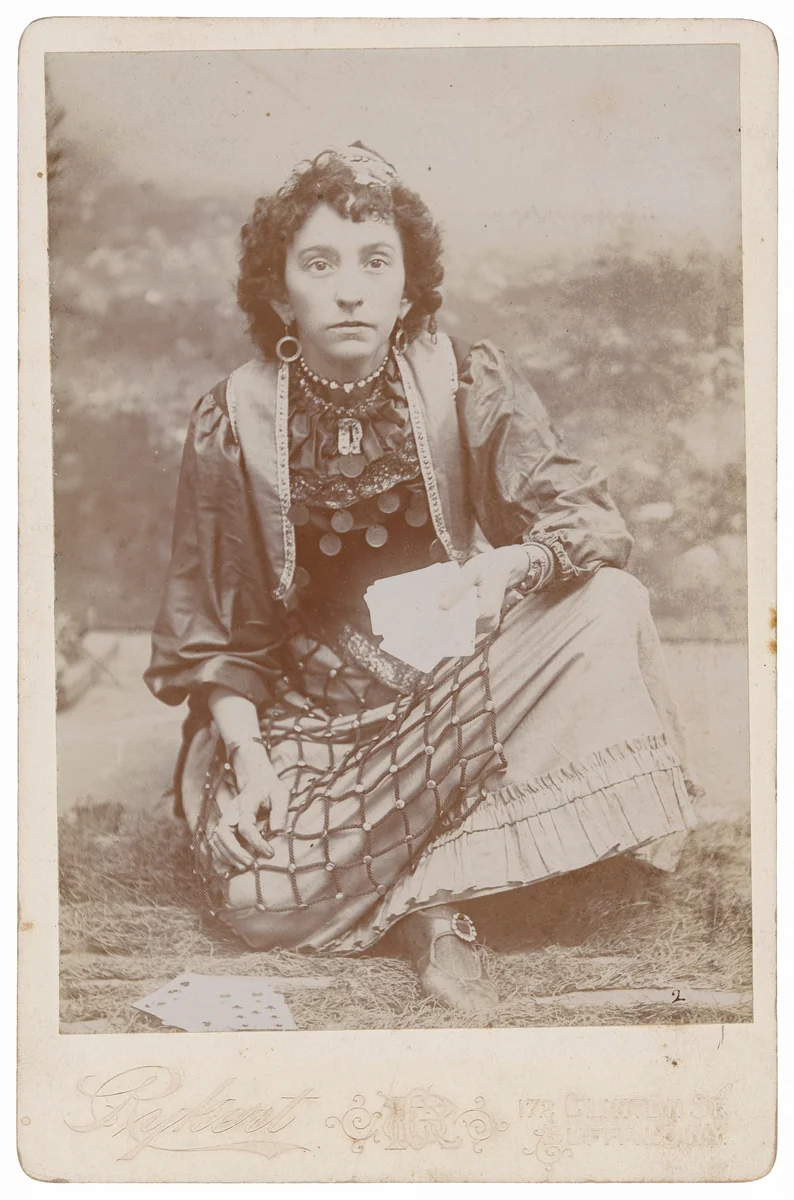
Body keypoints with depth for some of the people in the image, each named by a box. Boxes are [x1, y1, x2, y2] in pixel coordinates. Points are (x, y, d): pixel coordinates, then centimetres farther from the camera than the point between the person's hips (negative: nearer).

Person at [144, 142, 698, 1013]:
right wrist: (248, 761, -15)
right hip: (312, 703, -1)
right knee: (261, 897, -27)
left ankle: (442, 891, -20)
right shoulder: (232, 423, -6)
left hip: (464, 676, 2)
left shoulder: (468, 385, -5)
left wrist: (513, 564, -35)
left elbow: (587, 515, -12)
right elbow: (213, 628, -2)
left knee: (605, 611, -27)